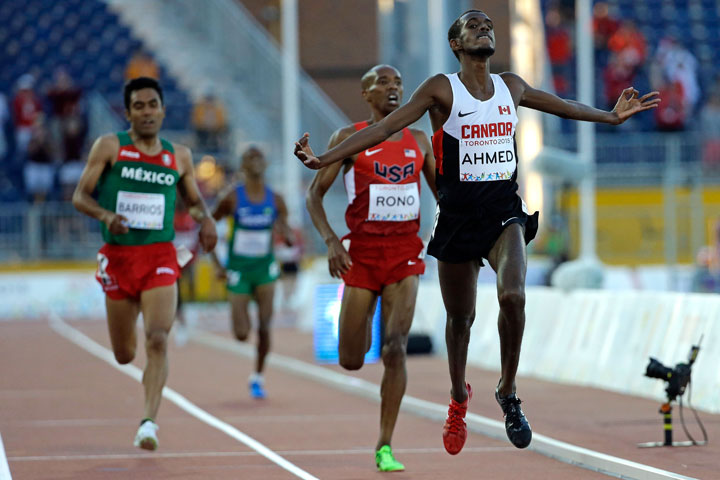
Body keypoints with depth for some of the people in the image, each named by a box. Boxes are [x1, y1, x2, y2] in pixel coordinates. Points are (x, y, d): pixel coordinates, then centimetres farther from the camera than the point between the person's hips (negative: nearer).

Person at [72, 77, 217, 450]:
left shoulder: (179, 156, 7)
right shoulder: (109, 147, 0)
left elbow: (194, 201, 20)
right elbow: (80, 196, -1)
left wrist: (206, 219, -3)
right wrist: (105, 215, -21)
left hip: (160, 257, 0)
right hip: (118, 255, 0)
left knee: (157, 340, -20)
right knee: (124, 355, 9)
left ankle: (149, 423, -21)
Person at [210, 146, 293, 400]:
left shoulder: (275, 200, 0)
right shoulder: (232, 197, -7)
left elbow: (289, 239, 6)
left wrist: (287, 235, -19)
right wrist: (217, 265, -7)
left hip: (265, 267, 1)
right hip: (238, 269, -1)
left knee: (264, 326, -11)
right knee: (242, 334, -4)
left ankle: (258, 376, 7)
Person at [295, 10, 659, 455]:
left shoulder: (511, 86, 7)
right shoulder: (442, 89, -5)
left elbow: (562, 106, 25)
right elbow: (386, 126, -9)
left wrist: (613, 116, 35)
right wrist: (325, 159, -18)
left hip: (505, 214, 2)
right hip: (457, 217, -2)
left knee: (513, 296, -24)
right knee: (460, 317, 9)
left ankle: (508, 393, -6)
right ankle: (459, 397, 37)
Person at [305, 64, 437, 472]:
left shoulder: (419, 141, 9)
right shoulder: (349, 139, 0)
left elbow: (441, 192, 18)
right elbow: (315, 193, 0)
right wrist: (330, 240, -14)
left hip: (405, 256, 1)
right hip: (362, 254, -1)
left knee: (396, 349, -14)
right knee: (351, 361, 2)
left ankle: (385, 447, -7)